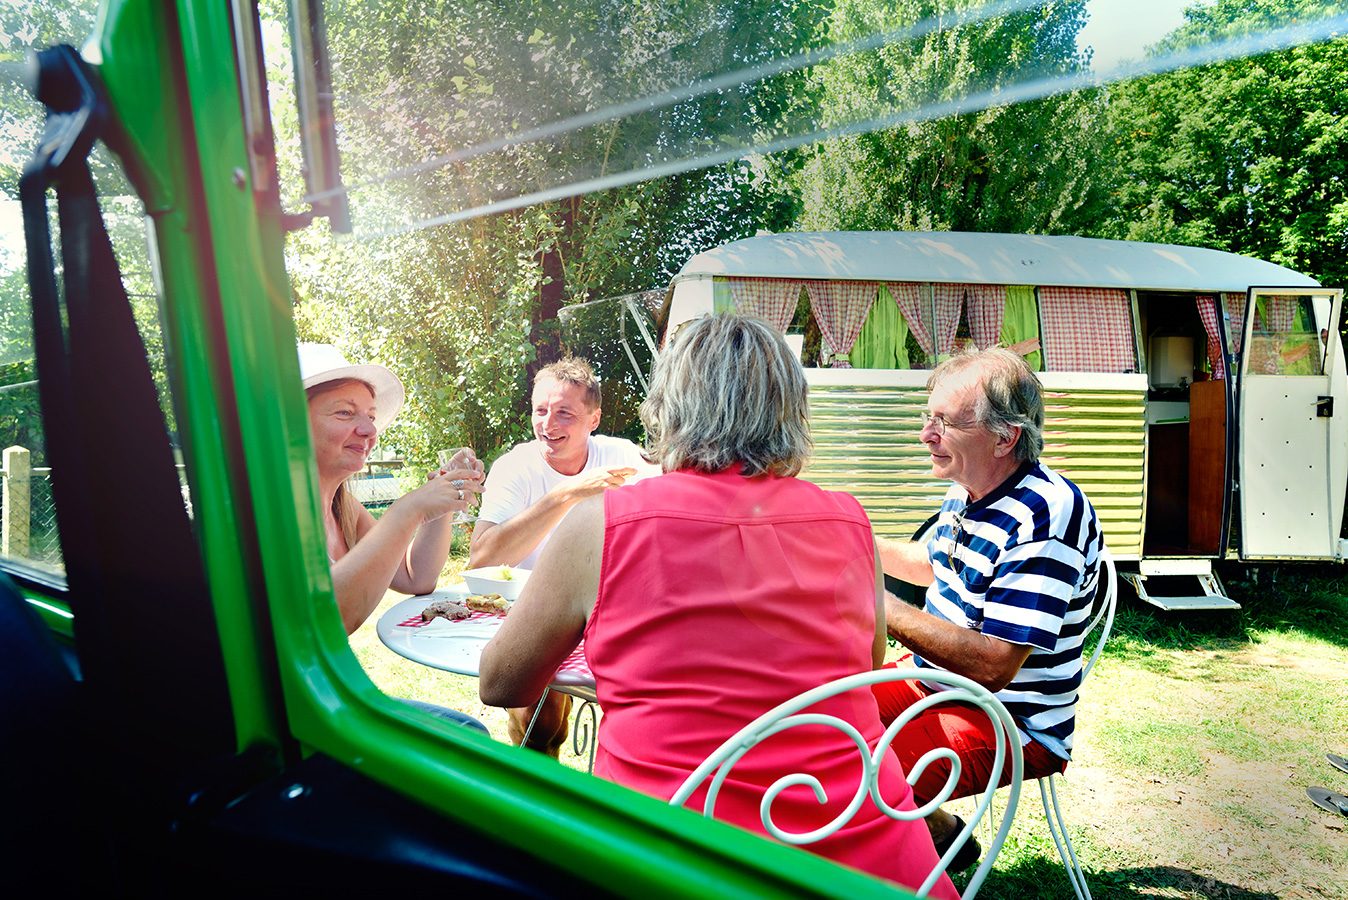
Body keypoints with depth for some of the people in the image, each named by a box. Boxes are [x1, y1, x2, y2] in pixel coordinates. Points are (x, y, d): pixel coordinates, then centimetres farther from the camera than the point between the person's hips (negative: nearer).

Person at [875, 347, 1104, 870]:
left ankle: (945, 834, 7)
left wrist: (882, 608, -27)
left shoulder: (1045, 517, -27)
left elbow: (992, 666, -30)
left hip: (1008, 723, -9)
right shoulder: (966, 491, 2)